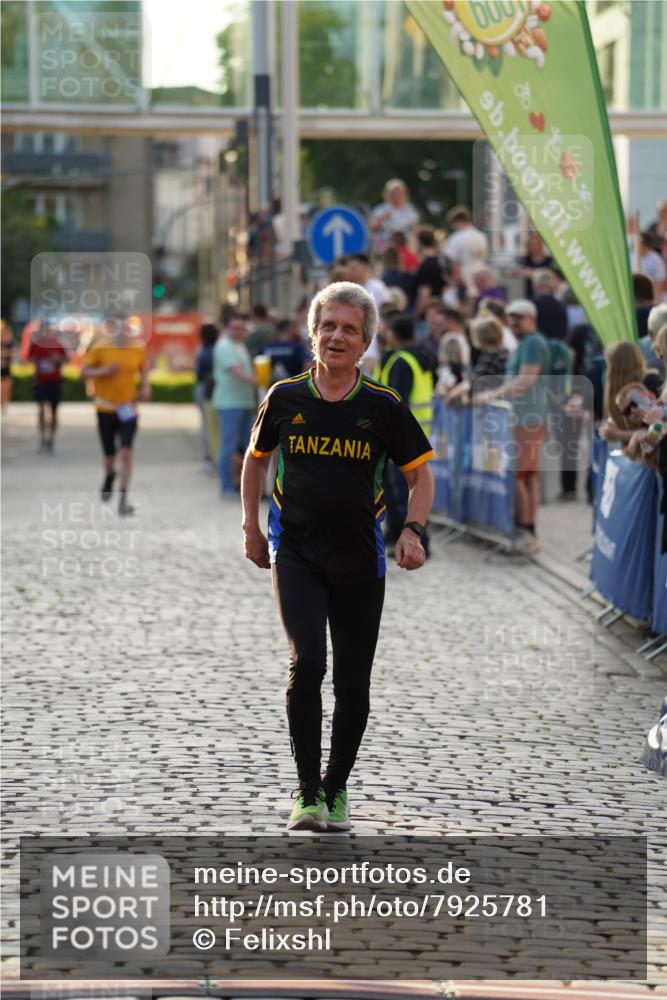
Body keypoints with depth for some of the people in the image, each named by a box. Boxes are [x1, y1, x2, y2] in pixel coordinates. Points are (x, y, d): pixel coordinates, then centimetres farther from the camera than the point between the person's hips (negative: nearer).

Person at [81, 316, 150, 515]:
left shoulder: (138, 350, -1)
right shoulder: (100, 349, -8)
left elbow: (143, 369, 19)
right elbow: (83, 372, -4)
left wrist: (145, 386, 1)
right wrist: (103, 371, -21)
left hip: (128, 409, 1)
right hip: (105, 409, -1)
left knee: (126, 453, -13)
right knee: (109, 455, 11)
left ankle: (123, 500, -10)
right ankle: (109, 477, 48)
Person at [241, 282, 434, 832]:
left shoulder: (384, 406, -4)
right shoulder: (284, 398, -1)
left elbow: (421, 474, 4)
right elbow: (256, 458, 17)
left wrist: (413, 530, -12)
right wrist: (252, 526, 16)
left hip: (359, 557, 1)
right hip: (295, 552, -1)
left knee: (353, 681, 5)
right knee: (307, 662, -19)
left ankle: (336, 788, 25)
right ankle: (307, 790, -8)